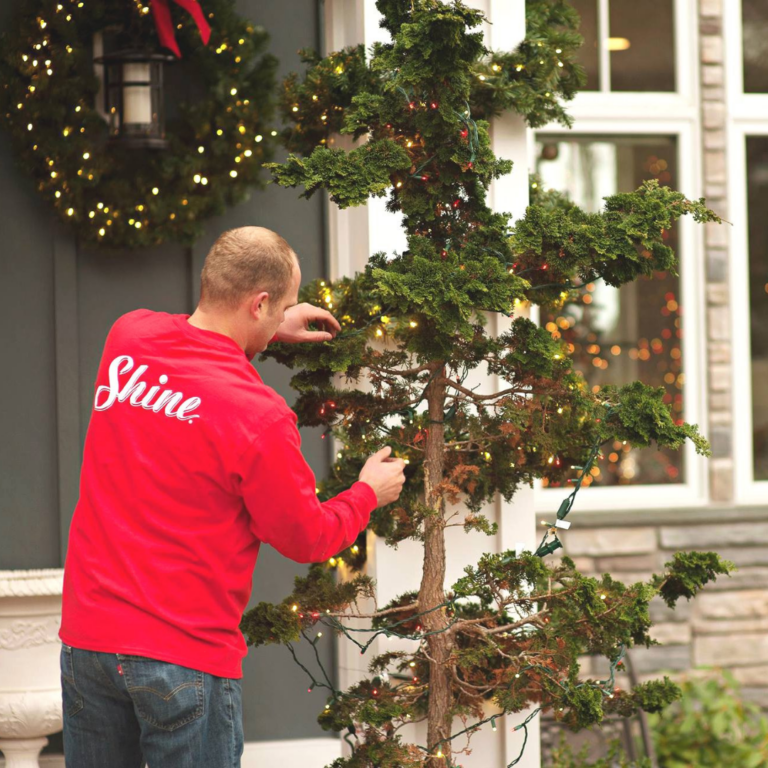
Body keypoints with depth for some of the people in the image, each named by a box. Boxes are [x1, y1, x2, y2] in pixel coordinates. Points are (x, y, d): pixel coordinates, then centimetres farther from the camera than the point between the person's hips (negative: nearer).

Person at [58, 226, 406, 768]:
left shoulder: (127, 337, -1)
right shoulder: (260, 417, -19)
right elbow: (307, 540, -4)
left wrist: (267, 332, 26)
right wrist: (369, 494, 14)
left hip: (88, 637, 6)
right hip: (187, 655, -6)